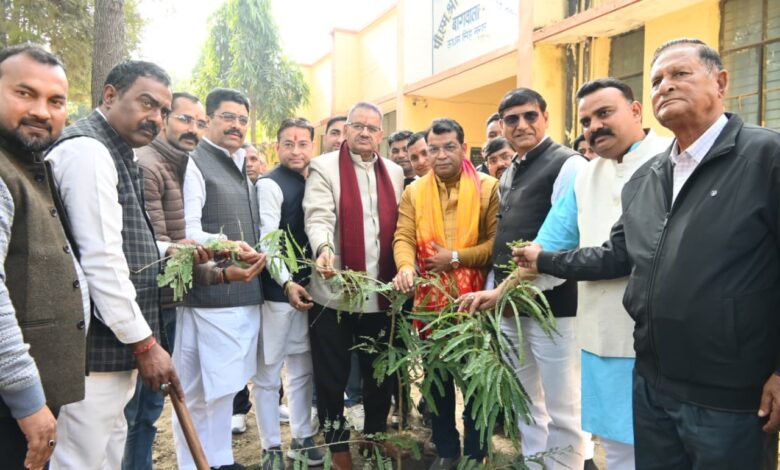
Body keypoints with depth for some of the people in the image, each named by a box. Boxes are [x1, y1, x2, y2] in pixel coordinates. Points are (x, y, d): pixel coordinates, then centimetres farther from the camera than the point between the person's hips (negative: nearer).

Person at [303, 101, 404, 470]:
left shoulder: (394, 172, 14)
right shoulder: (324, 167, -1)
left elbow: (399, 227, 13)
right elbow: (317, 217, -14)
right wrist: (324, 249, -34)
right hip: (334, 291, -3)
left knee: (379, 371, 15)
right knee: (332, 375, 8)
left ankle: (377, 435, 35)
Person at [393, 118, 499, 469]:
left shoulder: (488, 188, -1)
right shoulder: (414, 192, 8)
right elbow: (403, 237, -4)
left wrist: (456, 258, -14)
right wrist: (406, 266, -24)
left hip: (473, 298, -2)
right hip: (430, 298, 3)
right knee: (437, 376, 13)